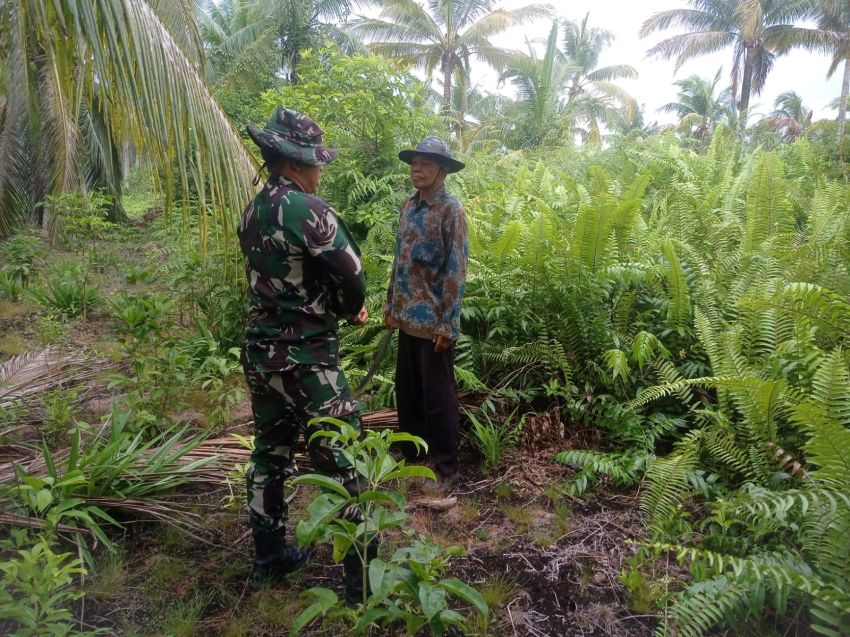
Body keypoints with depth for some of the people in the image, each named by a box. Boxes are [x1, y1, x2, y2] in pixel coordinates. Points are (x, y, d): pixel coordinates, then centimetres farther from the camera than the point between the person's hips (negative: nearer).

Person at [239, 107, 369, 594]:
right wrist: (349, 308, 7)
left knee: (270, 454, 18)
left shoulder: (254, 212, 7)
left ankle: (270, 558, 33)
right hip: (305, 359, -8)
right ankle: (362, 576, 14)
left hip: (260, 353, 8)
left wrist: (341, 306, 7)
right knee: (341, 462, 3)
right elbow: (353, 277, -15)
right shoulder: (307, 209, -18)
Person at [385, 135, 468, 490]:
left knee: (437, 396, 3)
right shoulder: (409, 207, 10)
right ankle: (410, 454, 34)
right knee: (406, 391, 17)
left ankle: (445, 467, 18)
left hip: (433, 321, -7)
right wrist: (391, 306, 15)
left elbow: (456, 271, -15)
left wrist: (448, 324, -18)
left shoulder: (451, 211, -12)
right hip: (408, 317, 7)